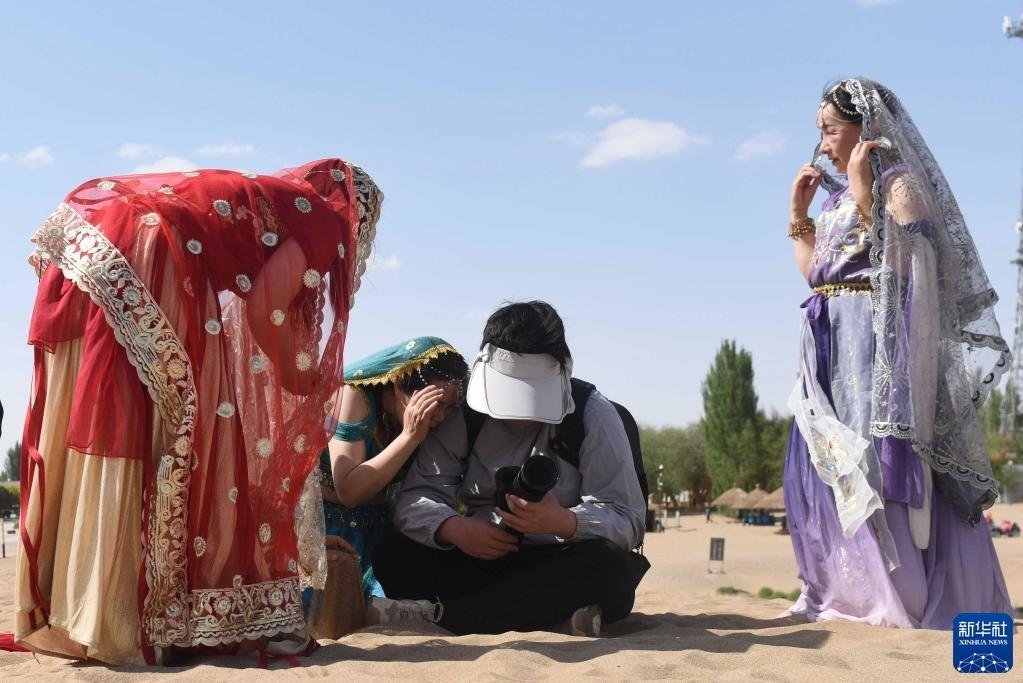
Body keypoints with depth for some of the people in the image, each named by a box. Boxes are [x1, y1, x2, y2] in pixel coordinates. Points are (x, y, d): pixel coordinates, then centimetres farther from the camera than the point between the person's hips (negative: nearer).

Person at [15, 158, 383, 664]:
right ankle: (122, 625, 0)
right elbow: (265, 306, -4)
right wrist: (304, 387, 10)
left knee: (95, 426, 10)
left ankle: (60, 614, 16)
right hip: (147, 266, -8)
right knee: (173, 442, -2)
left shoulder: (264, 199, 33)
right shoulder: (322, 216, 11)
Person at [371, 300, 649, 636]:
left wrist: (563, 523, -33)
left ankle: (438, 614, -33)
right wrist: (455, 529, -28)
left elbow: (627, 521, -12)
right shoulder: (463, 418, 2)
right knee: (393, 556, -21)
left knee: (609, 565, -35)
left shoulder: (593, 416, -5)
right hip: (481, 562, 2)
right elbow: (415, 499, -6)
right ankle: (556, 616, -31)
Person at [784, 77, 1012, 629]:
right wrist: (798, 211, 16)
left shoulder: (900, 185, -5)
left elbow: (900, 259, -19)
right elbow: (812, 271, 19)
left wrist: (864, 192, -19)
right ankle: (846, 588, 15)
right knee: (829, 461, 7)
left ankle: (904, 594, -6)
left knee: (879, 456, -11)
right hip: (832, 347, 9)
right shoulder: (837, 199, 19)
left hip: (879, 343, -9)